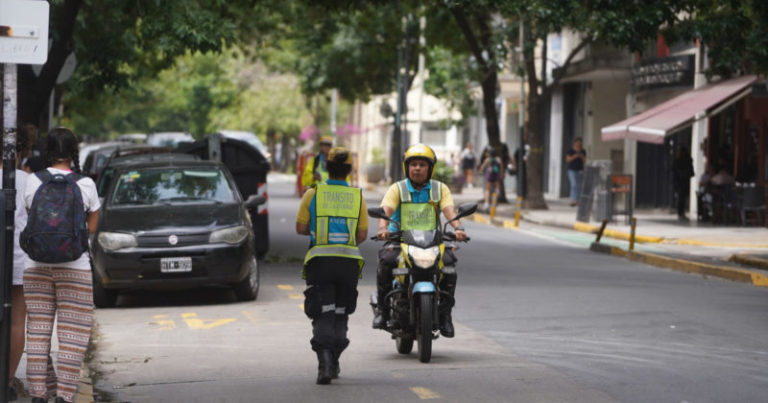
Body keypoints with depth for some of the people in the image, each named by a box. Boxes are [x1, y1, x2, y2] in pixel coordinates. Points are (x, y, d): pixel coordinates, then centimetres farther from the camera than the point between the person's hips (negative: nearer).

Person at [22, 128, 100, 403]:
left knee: (37, 331, 8)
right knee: (73, 333, 2)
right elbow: (92, 227, 5)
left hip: (36, 266, 2)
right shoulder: (85, 184, -5)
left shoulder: (33, 181, -1)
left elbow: (31, 217, 10)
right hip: (75, 267, -2)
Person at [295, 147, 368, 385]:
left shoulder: (313, 193, 0)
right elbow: (363, 234, 6)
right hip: (349, 262, 2)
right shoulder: (357, 196, 5)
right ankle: (333, 363, 21)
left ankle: (325, 356, -23)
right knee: (341, 313, 17)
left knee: (322, 315, -2)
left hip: (320, 260, -2)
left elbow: (300, 228, 1)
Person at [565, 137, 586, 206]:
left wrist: (582, 157, -12)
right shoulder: (570, 151, -3)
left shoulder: (583, 152, 8)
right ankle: (573, 200, -22)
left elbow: (585, 162, 8)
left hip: (580, 170, 4)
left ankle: (577, 201, 3)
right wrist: (574, 157, -20)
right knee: (574, 185, -16)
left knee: (579, 186, -1)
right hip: (572, 170, -4)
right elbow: (567, 160, -7)